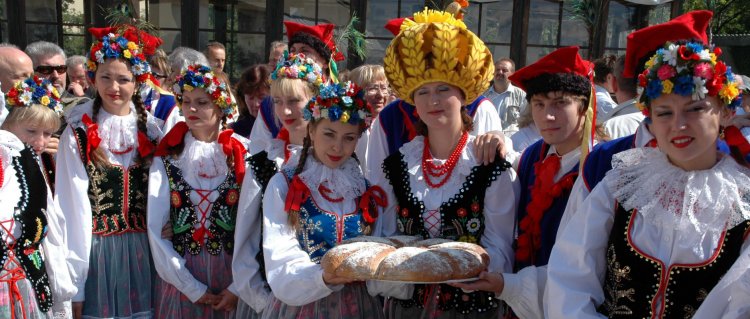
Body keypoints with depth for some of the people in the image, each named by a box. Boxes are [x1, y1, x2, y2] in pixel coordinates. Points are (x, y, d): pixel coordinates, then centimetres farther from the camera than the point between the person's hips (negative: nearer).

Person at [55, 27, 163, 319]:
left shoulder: (150, 128, 4)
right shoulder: (78, 132, -6)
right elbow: (73, 205, -8)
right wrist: (74, 285, -10)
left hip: (144, 250, 3)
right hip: (97, 251, -3)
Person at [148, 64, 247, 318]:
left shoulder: (243, 155, -4)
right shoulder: (167, 157, 0)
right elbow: (155, 228, -3)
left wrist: (240, 286, -11)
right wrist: (193, 288, -8)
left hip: (233, 273, -1)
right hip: (180, 276, 1)